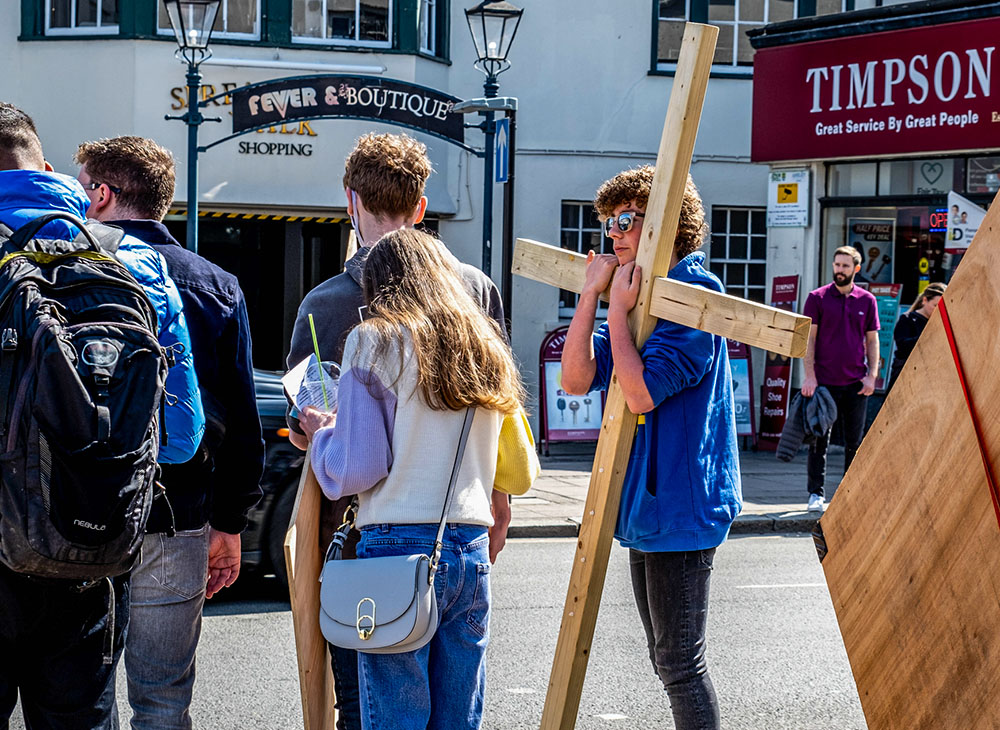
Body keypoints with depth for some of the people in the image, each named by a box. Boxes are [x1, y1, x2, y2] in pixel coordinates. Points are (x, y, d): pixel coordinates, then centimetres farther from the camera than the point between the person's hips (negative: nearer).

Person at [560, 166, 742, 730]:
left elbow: (641, 392, -23)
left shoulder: (695, 291, -14)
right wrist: (592, 293, -2)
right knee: (667, 660, 17)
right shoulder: (638, 292, 13)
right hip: (646, 505, 10)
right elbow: (576, 378, 4)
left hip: (679, 506, -10)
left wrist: (618, 309, -15)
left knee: (680, 662, -4)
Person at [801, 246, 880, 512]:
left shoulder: (867, 300, 8)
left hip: (856, 383, 2)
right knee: (819, 440, 2)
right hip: (824, 381, -2)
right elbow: (808, 338, -1)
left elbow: (872, 340, 10)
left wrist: (872, 375, -1)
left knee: (854, 442, 6)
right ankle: (816, 494, 8)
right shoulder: (817, 298, 1)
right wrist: (809, 376, -10)